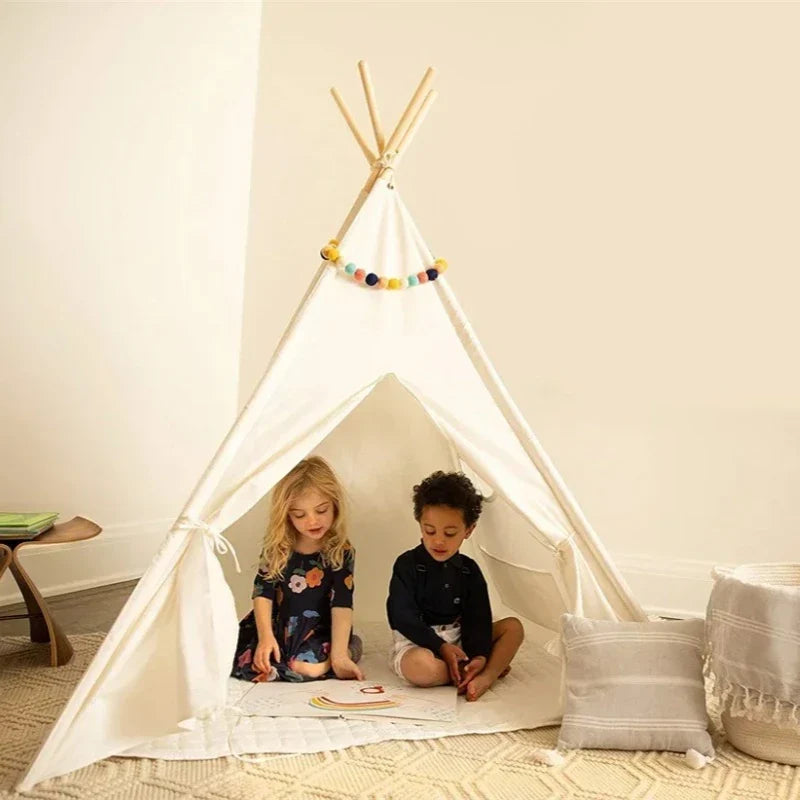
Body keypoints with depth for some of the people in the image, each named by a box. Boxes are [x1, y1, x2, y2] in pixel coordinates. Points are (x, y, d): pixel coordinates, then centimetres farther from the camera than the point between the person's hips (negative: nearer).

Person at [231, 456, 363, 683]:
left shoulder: (341, 552, -10)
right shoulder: (277, 547, -3)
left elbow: (342, 605, -17)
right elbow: (263, 593, -6)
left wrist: (339, 656, -26)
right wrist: (265, 637, -19)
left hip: (319, 635, -2)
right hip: (276, 628, 2)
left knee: (303, 666, -31)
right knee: (249, 662, -23)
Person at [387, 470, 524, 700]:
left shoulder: (469, 570, 5)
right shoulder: (407, 565, -8)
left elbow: (478, 618, -1)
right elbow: (403, 617, -14)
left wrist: (480, 655, -20)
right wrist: (440, 647, -21)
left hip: (459, 640, 5)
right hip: (417, 642, -5)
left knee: (513, 626, -8)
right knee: (422, 667, -39)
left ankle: (486, 676, -32)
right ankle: (494, 665, -19)